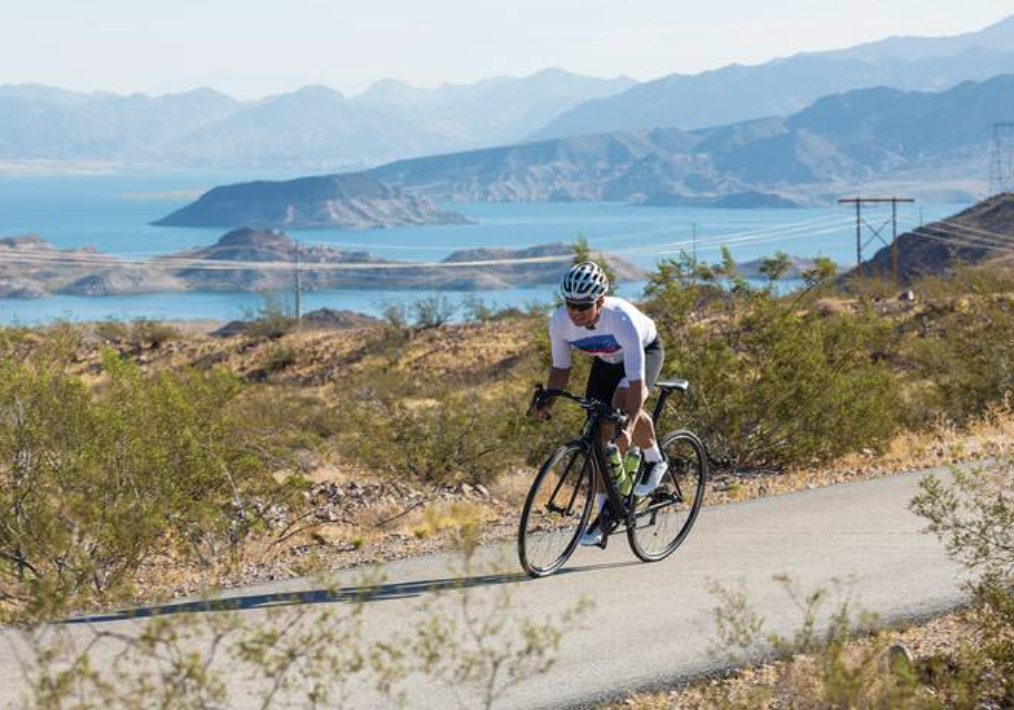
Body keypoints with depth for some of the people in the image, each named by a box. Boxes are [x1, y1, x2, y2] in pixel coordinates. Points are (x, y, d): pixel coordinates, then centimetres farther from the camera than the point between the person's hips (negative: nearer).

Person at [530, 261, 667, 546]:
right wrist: (547, 402, -28)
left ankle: (654, 459, -7)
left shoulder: (623, 320, -41)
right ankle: (605, 512, 6)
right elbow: (560, 367, -11)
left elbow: (636, 380, -44)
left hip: (645, 352, -5)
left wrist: (629, 427, -54)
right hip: (607, 360, 5)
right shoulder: (560, 322, -27)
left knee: (623, 403, -34)